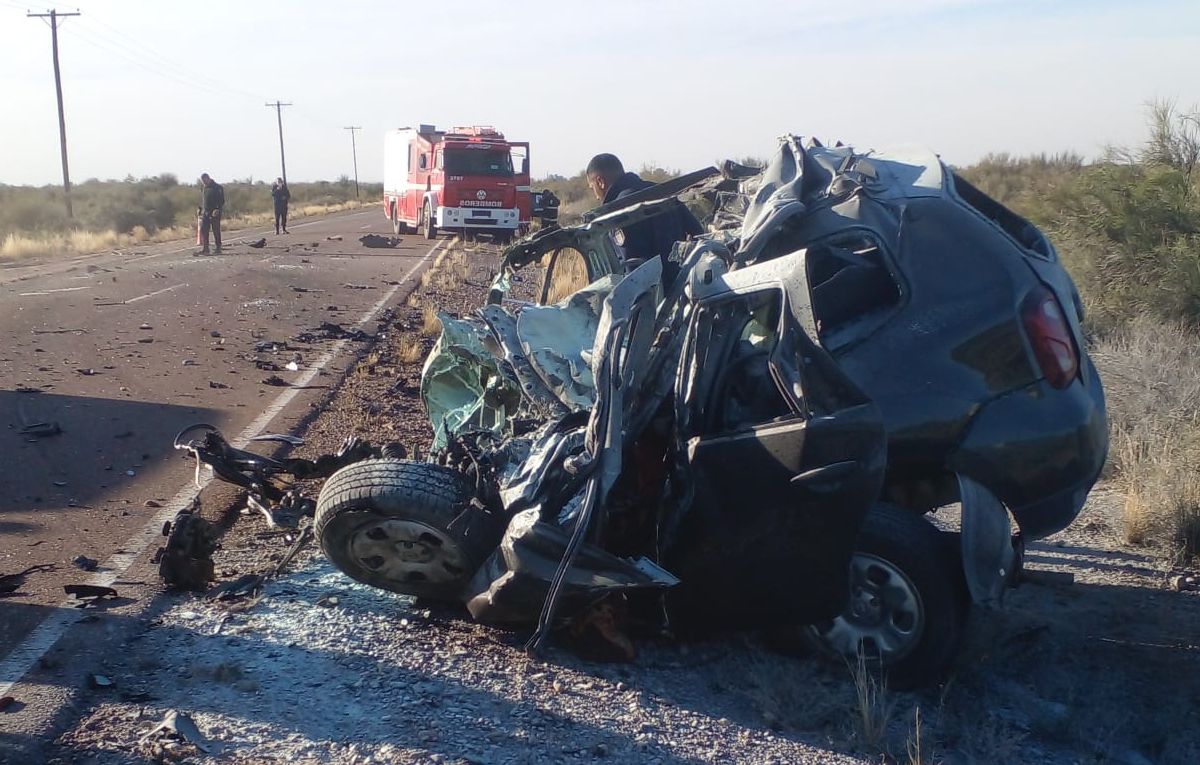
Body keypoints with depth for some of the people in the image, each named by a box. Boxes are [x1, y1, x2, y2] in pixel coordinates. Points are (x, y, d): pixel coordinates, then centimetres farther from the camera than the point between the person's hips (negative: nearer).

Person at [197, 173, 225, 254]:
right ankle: (205, 248, -2)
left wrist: (217, 209, -21)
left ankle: (218, 248, 5)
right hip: (205, 212, 5)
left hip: (214, 213, -5)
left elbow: (222, 201, -9)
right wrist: (200, 209, 12)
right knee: (203, 230, -3)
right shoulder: (203, 188, 14)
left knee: (216, 231, -1)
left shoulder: (218, 187, -4)